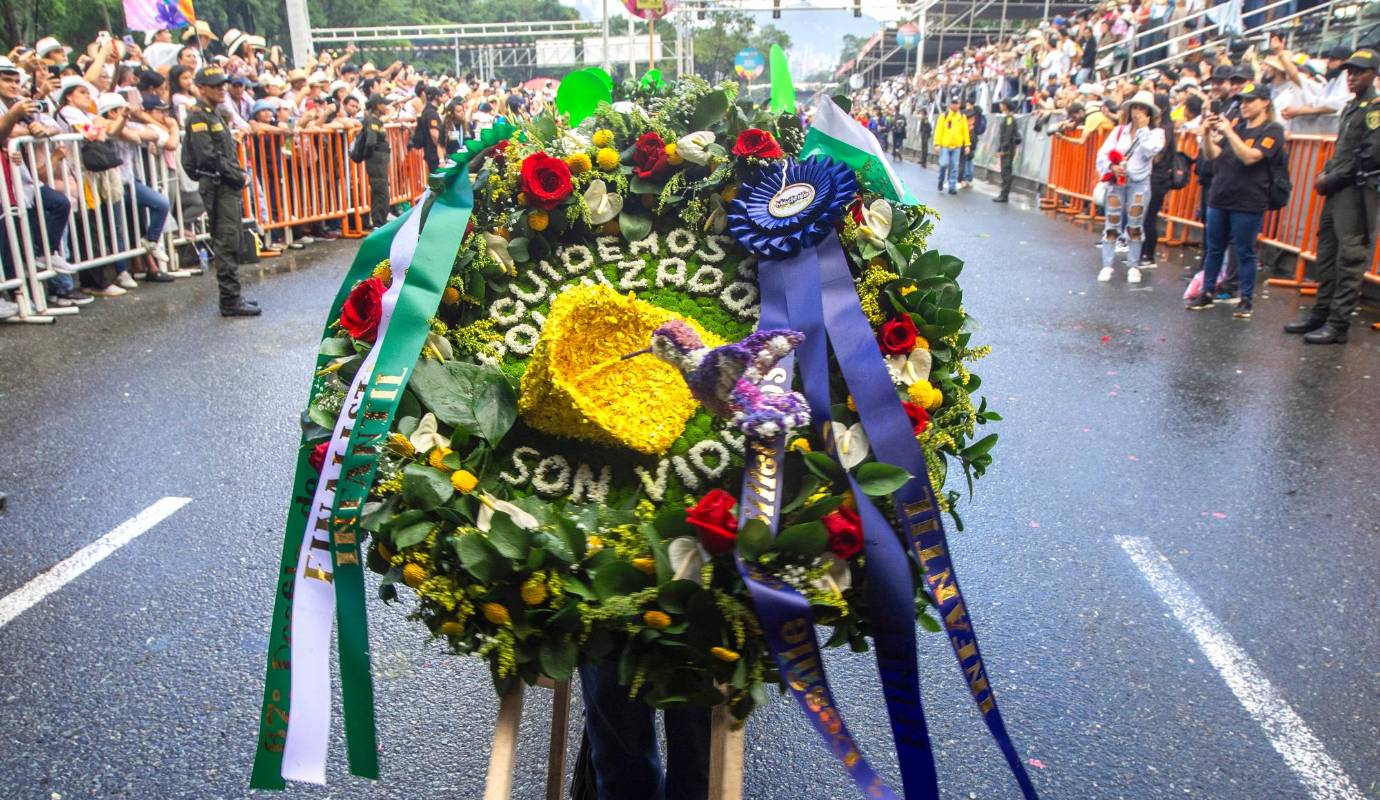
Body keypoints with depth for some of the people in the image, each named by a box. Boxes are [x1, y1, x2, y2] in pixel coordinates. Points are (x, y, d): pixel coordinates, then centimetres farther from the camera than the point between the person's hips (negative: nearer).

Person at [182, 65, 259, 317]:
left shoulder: (214, 114, 20)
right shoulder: (198, 116, -10)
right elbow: (208, 155, -20)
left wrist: (238, 174, 8)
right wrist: (237, 175, -14)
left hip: (227, 185, 10)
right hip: (217, 186, -10)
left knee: (226, 243, 12)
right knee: (226, 242, -10)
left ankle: (232, 296, 18)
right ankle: (230, 300, -8)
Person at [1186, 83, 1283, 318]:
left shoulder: (1272, 130, -4)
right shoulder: (1237, 126, 12)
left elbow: (1249, 157, -18)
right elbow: (1212, 155, 10)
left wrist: (1228, 132, -19)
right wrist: (1207, 134, -6)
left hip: (1248, 202, -6)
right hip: (1219, 197, 6)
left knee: (1245, 253, 0)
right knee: (1213, 249, 11)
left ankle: (1246, 300, 7)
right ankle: (1207, 293, 19)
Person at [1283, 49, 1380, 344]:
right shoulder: (1350, 108, 19)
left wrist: (1333, 179, -13)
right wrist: (1326, 174, 7)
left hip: (1356, 193, -9)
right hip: (1337, 191, 9)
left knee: (1349, 259, -6)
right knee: (1327, 256, 12)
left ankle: (1338, 325, -5)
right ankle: (1320, 314, 20)